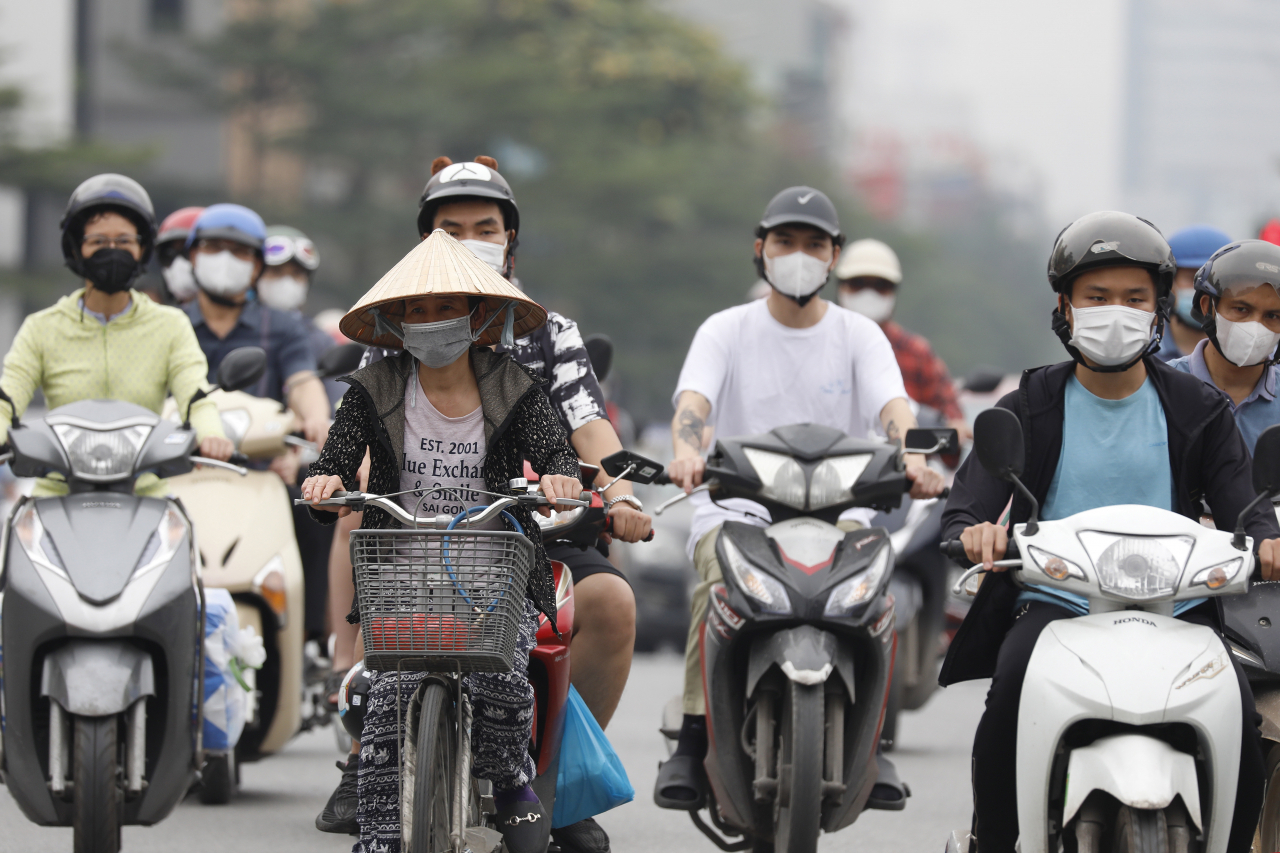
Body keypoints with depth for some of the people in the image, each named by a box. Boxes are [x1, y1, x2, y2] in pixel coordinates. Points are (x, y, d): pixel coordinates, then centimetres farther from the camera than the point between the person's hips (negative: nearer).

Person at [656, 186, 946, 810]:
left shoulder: (859, 336, 10)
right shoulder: (726, 331, 9)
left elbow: (892, 405, -8)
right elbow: (693, 400, -10)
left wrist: (913, 455, -32)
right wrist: (687, 451, -35)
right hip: (737, 506, -1)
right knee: (718, 585, -33)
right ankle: (693, 740, -28)